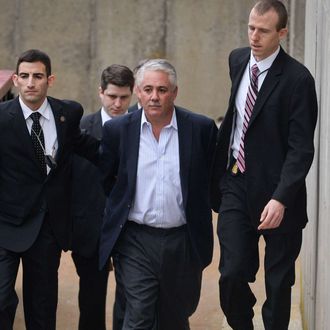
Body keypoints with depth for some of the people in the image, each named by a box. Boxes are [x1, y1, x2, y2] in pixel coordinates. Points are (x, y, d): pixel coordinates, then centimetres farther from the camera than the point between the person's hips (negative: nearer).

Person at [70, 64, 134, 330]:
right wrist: (71, 226, -5)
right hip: (91, 226, 1)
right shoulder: (81, 128, -1)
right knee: (91, 298, 12)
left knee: (129, 297, 1)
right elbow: (70, 177, 0)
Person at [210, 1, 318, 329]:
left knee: (278, 280, 8)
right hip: (235, 183, 4)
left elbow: (301, 148, -17)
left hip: (275, 191, -4)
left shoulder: (297, 79, -14)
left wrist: (280, 198, -27)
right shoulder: (237, 60, 5)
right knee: (232, 274, -3)